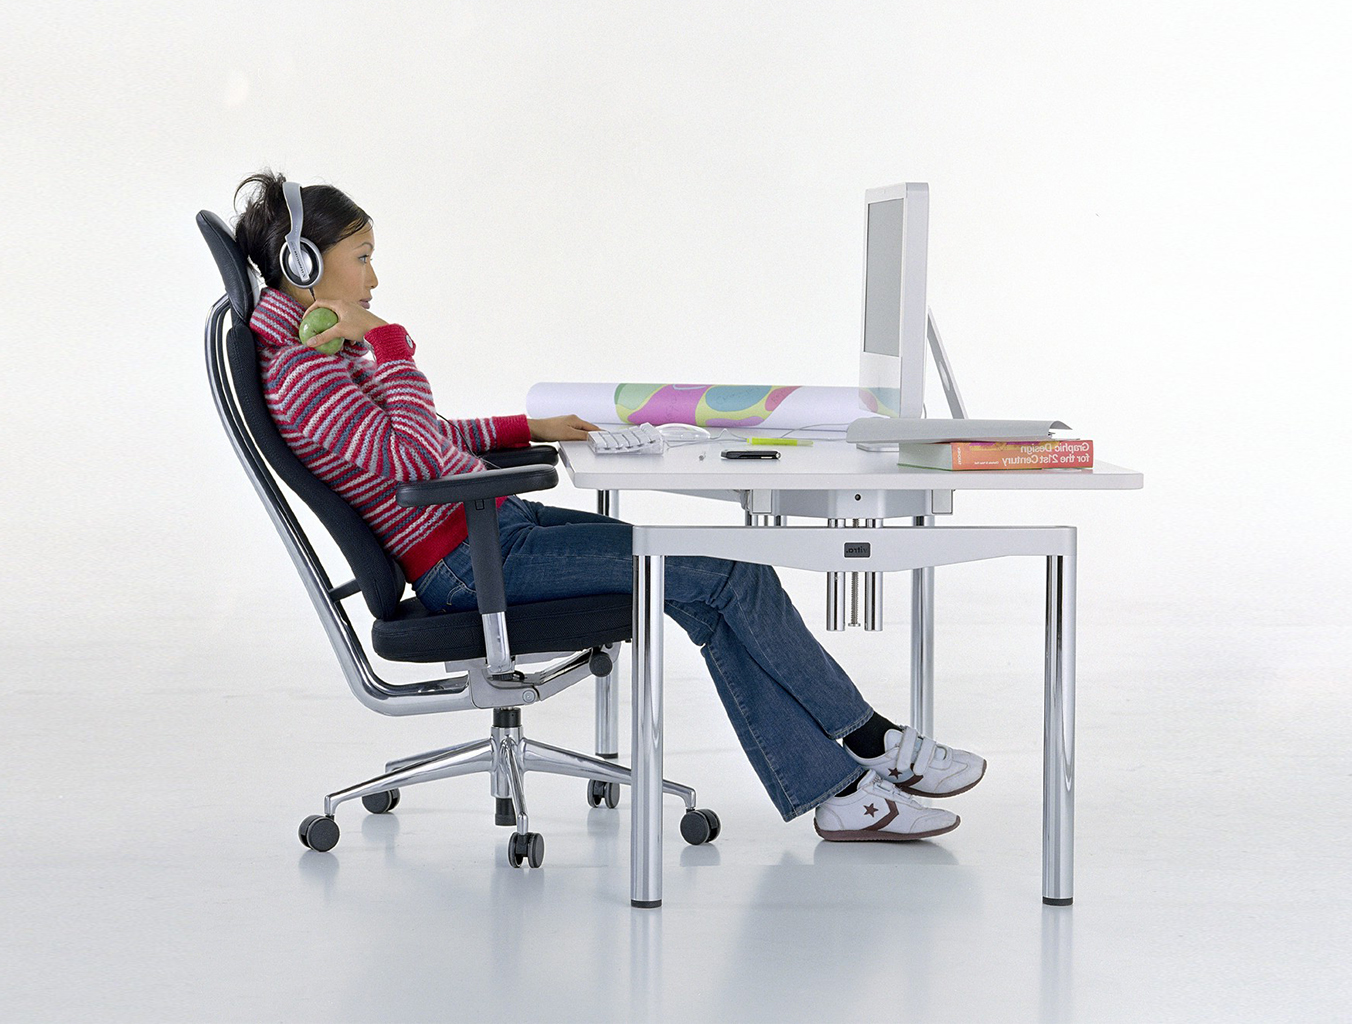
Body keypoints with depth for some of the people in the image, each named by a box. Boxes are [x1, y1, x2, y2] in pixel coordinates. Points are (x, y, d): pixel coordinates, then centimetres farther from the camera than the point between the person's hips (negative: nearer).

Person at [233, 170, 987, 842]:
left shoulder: (328, 352, 16)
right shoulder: (298, 372, -16)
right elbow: (414, 458, -25)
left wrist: (528, 430, 23)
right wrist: (388, 344, -20)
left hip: (498, 527, 10)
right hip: (468, 562, -10)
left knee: (721, 587, -3)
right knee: (728, 574, -10)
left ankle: (837, 792, -6)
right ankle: (873, 743, 6)